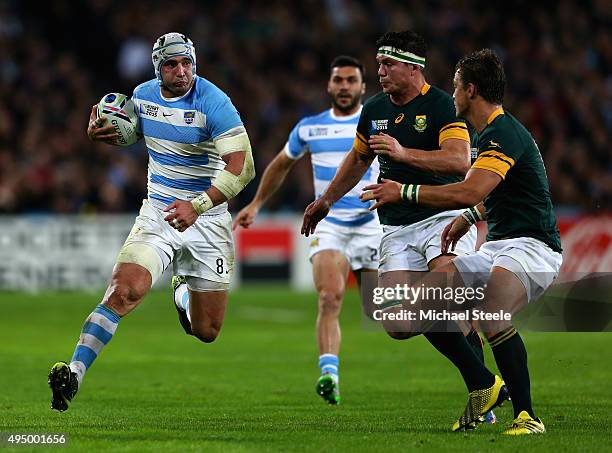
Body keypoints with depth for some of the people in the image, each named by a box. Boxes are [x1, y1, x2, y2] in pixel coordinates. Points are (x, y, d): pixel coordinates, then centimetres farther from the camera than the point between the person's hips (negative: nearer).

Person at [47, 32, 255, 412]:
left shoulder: (213, 103, -16)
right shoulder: (143, 95, 1)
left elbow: (243, 167, -24)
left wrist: (197, 205, -35)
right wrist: (99, 134, 1)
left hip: (207, 219, -2)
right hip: (157, 212, 2)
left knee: (206, 333, 8)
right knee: (126, 290, -26)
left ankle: (185, 293, 44)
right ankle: (74, 374, -29)